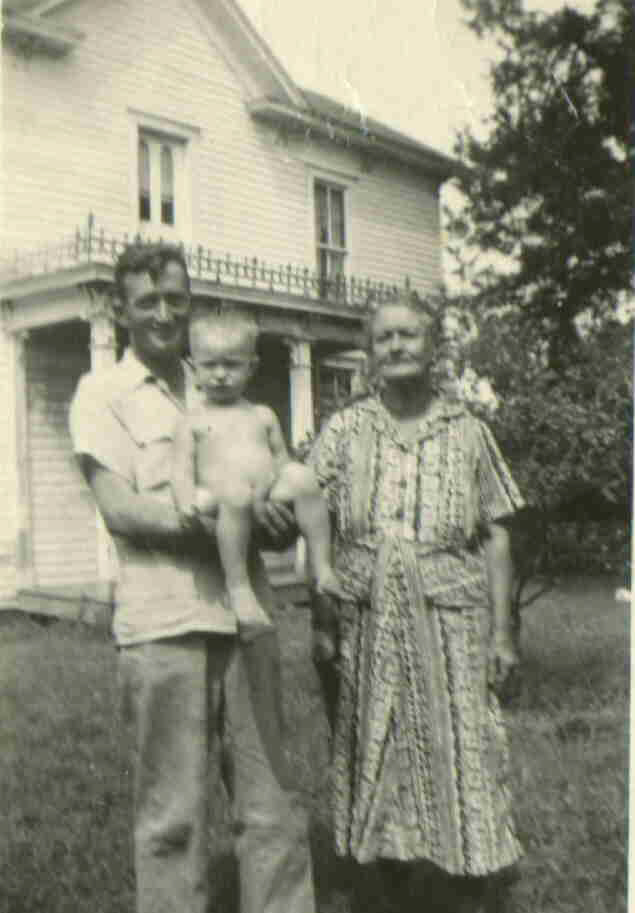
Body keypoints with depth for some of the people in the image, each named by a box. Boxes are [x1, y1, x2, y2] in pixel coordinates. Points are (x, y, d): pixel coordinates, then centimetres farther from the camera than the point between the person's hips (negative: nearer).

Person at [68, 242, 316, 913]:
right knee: (173, 814, 3)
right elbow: (120, 508, -8)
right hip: (163, 625, -4)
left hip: (244, 614, 5)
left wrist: (283, 519, -4)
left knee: (272, 804, 8)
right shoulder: (102, 394, 3)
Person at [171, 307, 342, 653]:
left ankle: (323, 568, -19)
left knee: (302, 475, -25)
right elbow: (182, 470, 3)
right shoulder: (193, 421, 13)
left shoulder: (263, 416, 24)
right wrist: (188, 501, -17)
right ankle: (238, 585, -27)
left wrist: (300, 488, 4)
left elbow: (282, 461, 22)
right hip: (222, 509, -3)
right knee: (235, 491, -37)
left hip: (272, 503, 4)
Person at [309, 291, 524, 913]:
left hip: (451, 618, -1)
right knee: (380, 764, 9)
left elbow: (496, 537, 5)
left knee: (460, 759, 1)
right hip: (368, 623, 1)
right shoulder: (343, 431, 6)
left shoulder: (466, 432, 6)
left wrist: (501, 633, 0)